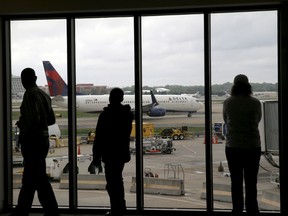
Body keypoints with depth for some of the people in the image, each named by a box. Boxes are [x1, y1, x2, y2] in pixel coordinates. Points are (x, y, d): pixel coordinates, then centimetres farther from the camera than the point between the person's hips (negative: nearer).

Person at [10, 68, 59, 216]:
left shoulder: (30, 95, -14)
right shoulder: (44, 95, 11)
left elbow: (34, 120, -24)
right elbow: (51, 119, 15)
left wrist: (21, 125, -6)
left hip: (31, 141, -9)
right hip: (43, 139, 9)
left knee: (39, 178, -6)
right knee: (29, 178, 16)